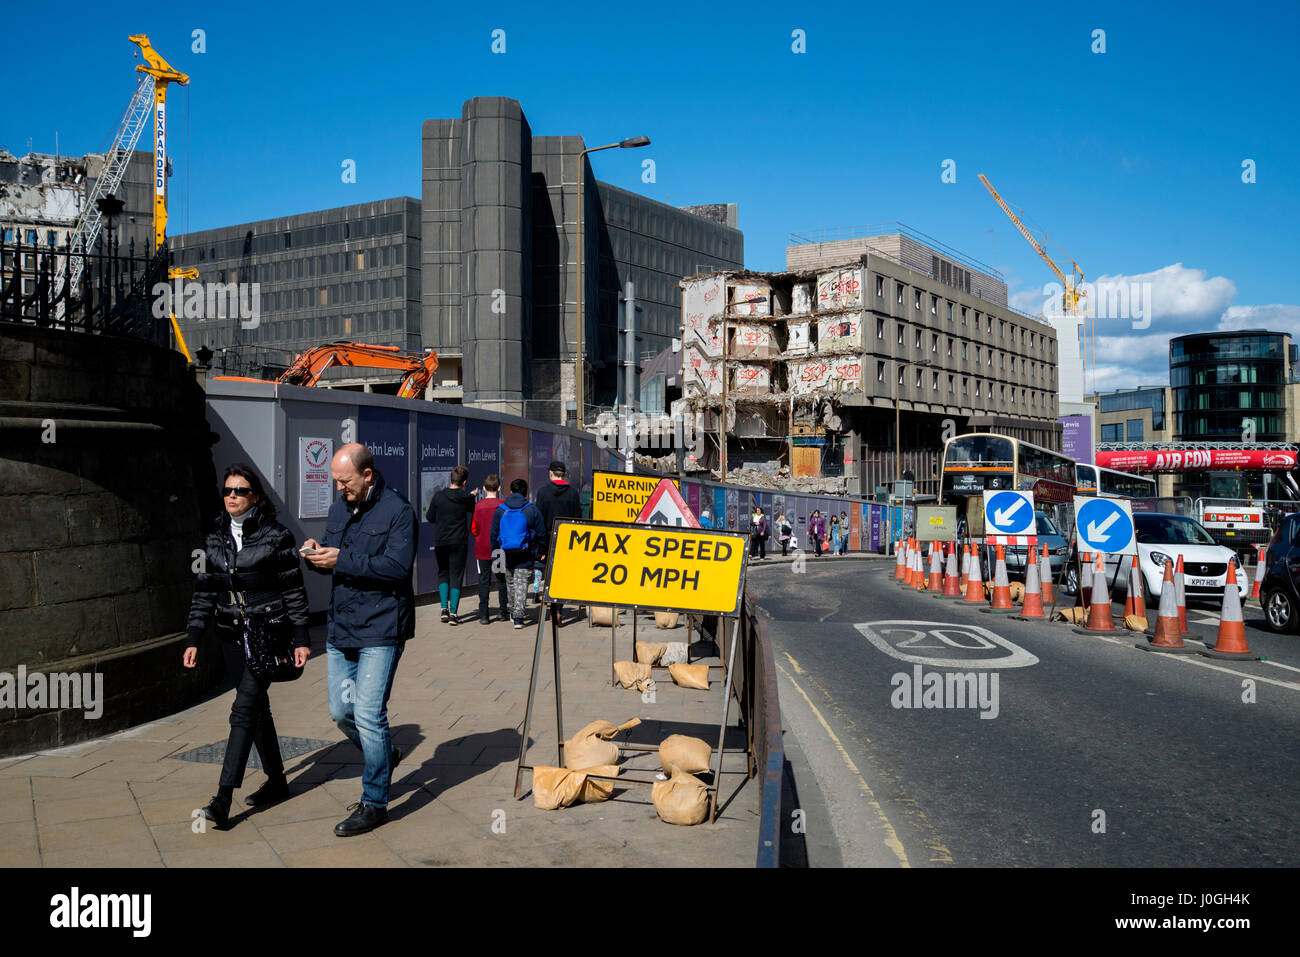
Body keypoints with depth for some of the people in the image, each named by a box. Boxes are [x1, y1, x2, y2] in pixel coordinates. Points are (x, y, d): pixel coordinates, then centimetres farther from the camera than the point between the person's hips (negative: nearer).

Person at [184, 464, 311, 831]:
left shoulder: (276, 536, -8)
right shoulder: (215, 538, 7)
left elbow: (293, 591, -6)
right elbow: (204, 591, 10)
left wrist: (301, 639, -8)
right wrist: (193, 640, 5)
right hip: (232, 636, 6)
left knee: (244, 710, -11)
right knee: (257, 707, 14)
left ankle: (222, 801, -12)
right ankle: (277, 782, 27)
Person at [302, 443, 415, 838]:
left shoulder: (397, 510, -11)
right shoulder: (338, 510, 12)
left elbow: (397, 566, -21)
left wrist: (342, 559, -23)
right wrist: (316, 555, -4)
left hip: (381, 630, -8)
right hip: (341, 627, 8)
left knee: (368, 713, -7)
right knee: (341, 711, 12)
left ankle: (374, 802, 7)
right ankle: (385, 757, 38)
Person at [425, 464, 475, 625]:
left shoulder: (438, 495, -5)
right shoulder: (467, 498, -8)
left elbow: (430, 517, 2)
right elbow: (473, 512, 10)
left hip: (440, 542, 1)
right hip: (459, 542, -1)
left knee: (443, 573, 18)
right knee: (456, 575, 4)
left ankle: (444, 607, 7)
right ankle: (453, 613, -1)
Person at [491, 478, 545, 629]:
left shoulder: (500, 510, 1)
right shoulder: (532, 509, -5)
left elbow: (494, 535, 4)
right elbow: (541, 533, -3)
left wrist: (495, 554, 13)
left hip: (506, 555, 2)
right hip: (525, 557, -2)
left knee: (510, 583, 18)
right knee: (521, 584, 0)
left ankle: (514, 613, 31)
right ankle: (518, 617, -9)